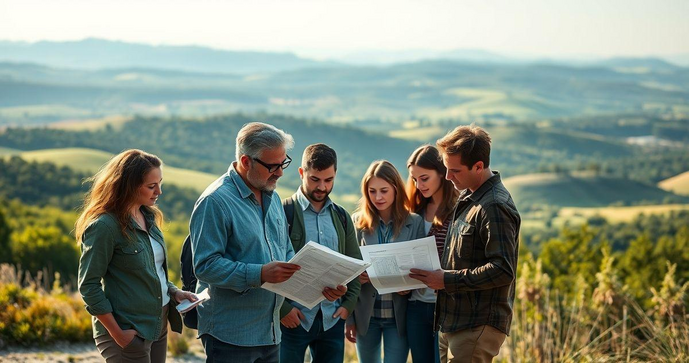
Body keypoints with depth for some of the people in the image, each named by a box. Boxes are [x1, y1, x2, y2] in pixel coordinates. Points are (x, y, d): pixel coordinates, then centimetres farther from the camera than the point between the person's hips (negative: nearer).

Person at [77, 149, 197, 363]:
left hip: (158, 327, 8)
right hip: (129, 332, -8)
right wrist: (117, 334, -16)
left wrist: (173, 292, 3)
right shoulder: (104, 226, -15)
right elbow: (88, 286, -15)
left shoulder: (149, 217, 9)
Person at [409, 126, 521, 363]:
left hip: (478, 328, -10)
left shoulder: (494, 207, -16)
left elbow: (503, 270, -23)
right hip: (453, 323, 10)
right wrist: (436, 275, 8)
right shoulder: (467, 199, 15)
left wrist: (447, 280, -19)